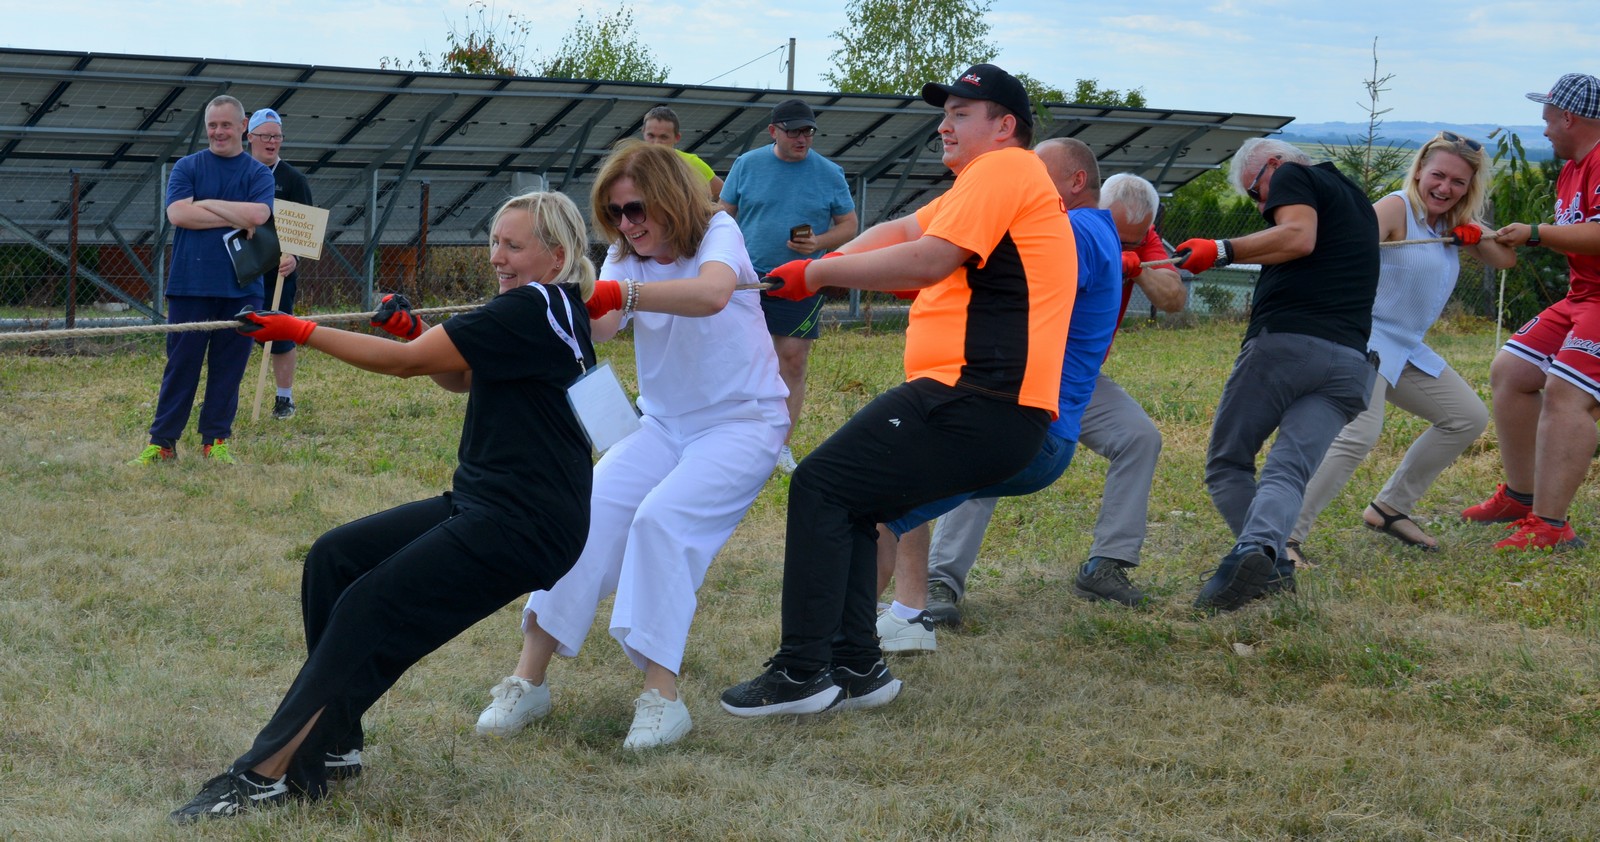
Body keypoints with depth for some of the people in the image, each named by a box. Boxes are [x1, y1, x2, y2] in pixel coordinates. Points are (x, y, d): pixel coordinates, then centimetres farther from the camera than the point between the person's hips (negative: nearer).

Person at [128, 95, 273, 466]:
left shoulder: (258, 174, 7)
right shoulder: (186, 167, 7)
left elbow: (258, 215, -12)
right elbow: (178, 213, -9)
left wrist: (206, 203, -7)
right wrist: (236, 219, -8)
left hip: (241, 287, 1)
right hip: (189, 285, -1)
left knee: (228, 366, 5)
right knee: (181, 365, 1)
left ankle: (216, 441, 14)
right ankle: (162, 441, 6)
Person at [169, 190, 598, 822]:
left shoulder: (535, 309, -16)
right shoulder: (551, 309, 15)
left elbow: (408, 363, -16)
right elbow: (459, 378, 26)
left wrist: (301, 332, -9)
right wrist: (413, 331, 6)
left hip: (523, 528, -11)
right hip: (479, 505, 11)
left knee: (368, 611, -16)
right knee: (334, 558, 6)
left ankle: (269, 773, -14)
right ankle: (333, 742, 9)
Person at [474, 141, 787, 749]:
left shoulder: (717, 233, -12)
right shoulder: (625, 258, 5)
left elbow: (711, 295, -37)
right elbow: (600, 328, -15)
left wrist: (621, 295, -49)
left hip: (742, 421, -5)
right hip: (664, 425, 6)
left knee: (661, 518, -28)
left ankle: (661, 694, -24)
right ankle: (528, 680, -12)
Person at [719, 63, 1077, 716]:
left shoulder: (1002, 169, -7)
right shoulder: (992, 179, 27)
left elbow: (929, 260, -18)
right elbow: (904, 231, 19)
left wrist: (820, 272, -11)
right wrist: (835, 262, 1)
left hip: (981, 404, -11)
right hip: (992, 405, 11)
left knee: (821, 486, -10)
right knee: (847, 500, 14)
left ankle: (802, 673, -8)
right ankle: (857, 667, 12)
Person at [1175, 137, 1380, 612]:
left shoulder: (1294, 176, 8)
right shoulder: (1357, 200, 33)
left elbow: (1299, 237, -11)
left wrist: (1223, 251, -9)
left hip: (1287, 340, -6)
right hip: (1352, 362, 6)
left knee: (1227, 464, 4)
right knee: (1288, 472, -9)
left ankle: (1272, 568, -17)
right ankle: (1259, 547, -39)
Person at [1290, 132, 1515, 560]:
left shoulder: (1451, 223, 10)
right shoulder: (1397, 209, -15)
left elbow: (1505, 260, 14)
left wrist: (1473, 234, -6)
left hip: (1408, 349, 10)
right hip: (1365, 339, -10)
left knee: (1468, 418, 18)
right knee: (1359, 435, -29)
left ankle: (1389, 508, 25)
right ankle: (1285, 536, -27)